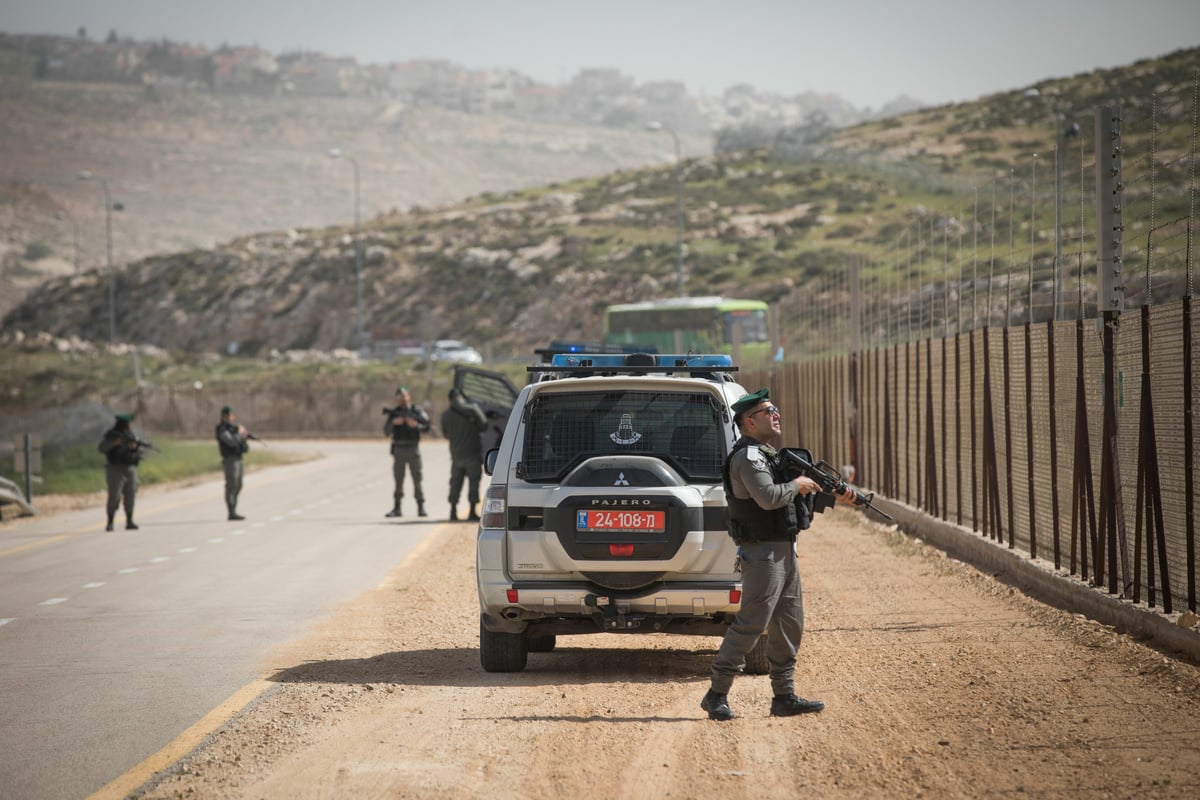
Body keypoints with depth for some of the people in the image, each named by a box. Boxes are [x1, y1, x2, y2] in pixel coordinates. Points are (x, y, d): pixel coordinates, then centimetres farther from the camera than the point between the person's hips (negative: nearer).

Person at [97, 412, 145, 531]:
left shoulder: (132, 436, 9)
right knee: (114, 497, -11)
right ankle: (110, 522, -3)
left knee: (130, 496, 1)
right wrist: (114, 443, -28)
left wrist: (136, 446, -18)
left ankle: (129, 522, 7)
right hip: (115, 470, -4)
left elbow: (141, 450, 3)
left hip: (130, 469, 4)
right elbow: (101, 448, -16)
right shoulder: (111, 435, -3)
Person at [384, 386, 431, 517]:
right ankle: (396, 508, 6)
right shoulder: (394, 413, 10)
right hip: (398, 449, 2)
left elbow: (426, 426, -7)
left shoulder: (417, 411, 4)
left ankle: (421, 507, -3)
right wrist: (394, 422, -14)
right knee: (398, 480, 3)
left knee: (417, 479, -4)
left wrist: (416, 425, -25)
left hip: (413, 449, -2)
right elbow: (386, 432, 4)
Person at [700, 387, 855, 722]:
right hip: (763, 553, -10)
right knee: (750, 625, -10)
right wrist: (797, 485, -11)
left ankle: (785, 697, 18)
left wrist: (836, 494, 13)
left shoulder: (769, 454, 18)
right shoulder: (747, 457, -14)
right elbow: (768, 497, -28)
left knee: (789, 625, 12)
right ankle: (716, 696, -6)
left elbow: (798, 490, 26)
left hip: (784, 552, 10)